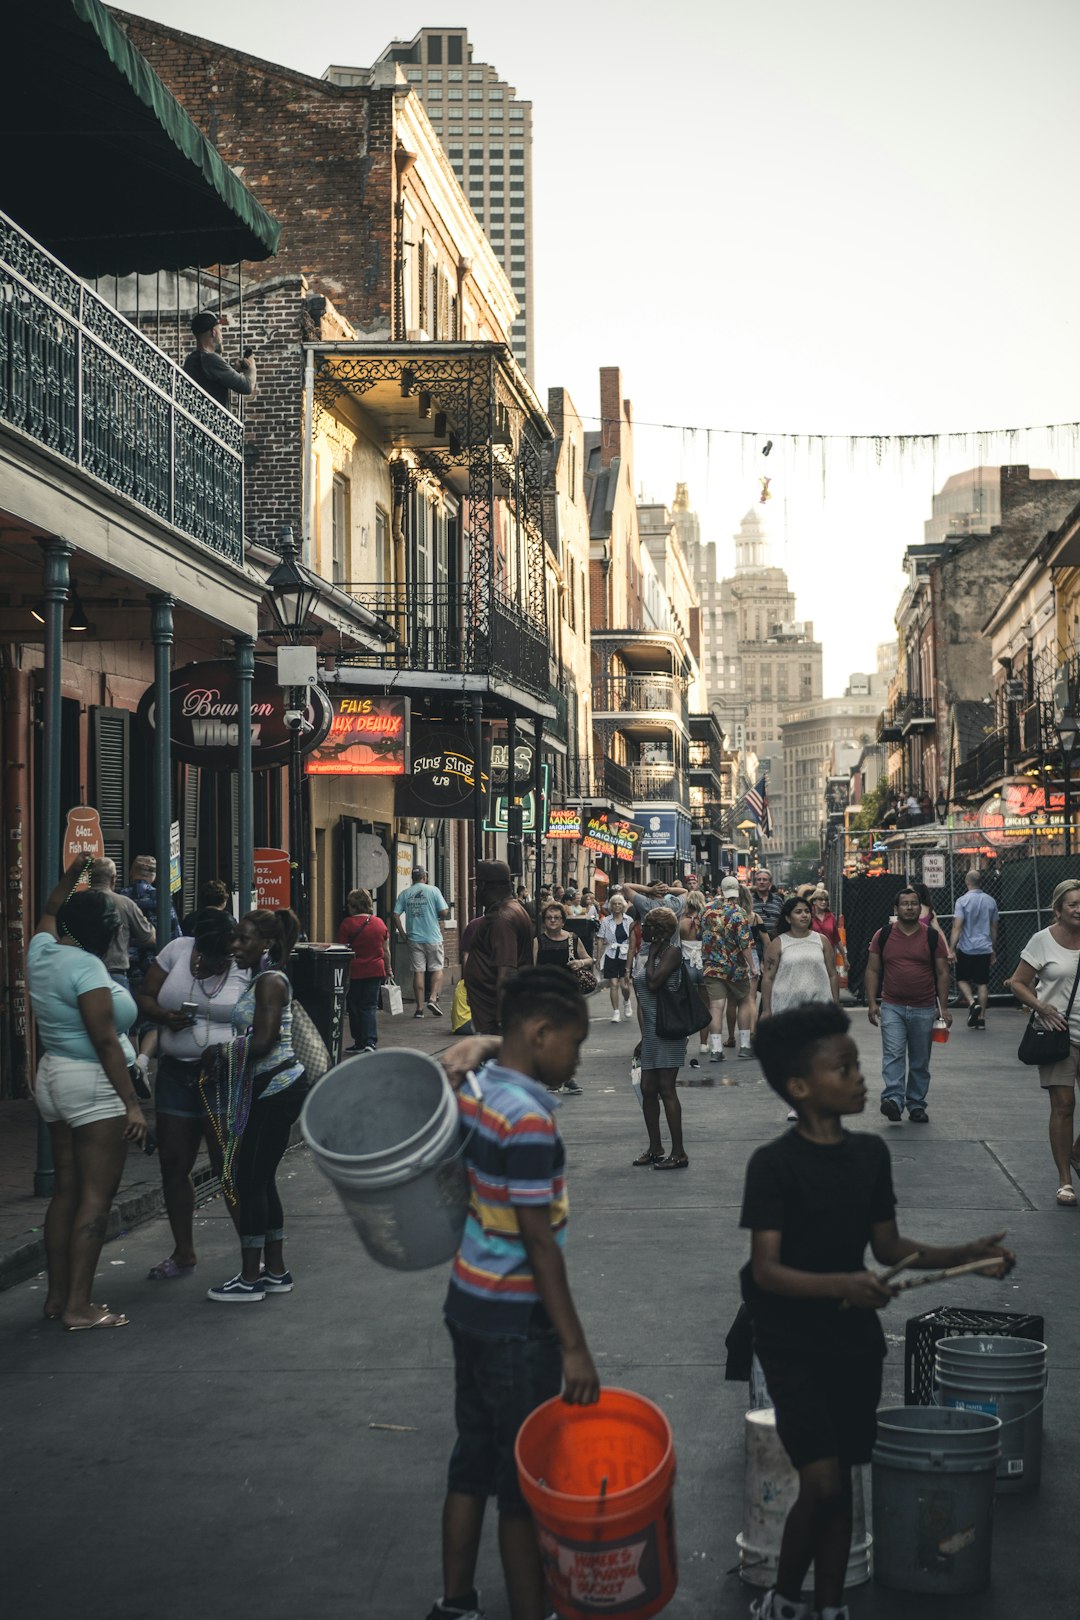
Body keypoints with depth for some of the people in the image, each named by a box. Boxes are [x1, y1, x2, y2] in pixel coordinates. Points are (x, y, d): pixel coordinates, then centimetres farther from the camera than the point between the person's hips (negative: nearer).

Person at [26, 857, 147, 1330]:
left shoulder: (42, 952, 6)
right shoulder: (86, 966, -17)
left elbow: (49, 912, 31)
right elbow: (106, 1042, -19)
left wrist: (71, 875, 42)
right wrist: (132, 1104, -18)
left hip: (53, 1077, 9)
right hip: (93, 1084, -9)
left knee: (66, 1190, 13)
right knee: (96, 1198, -6)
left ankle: (57, 1296, 17)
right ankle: (79, 1306, -7)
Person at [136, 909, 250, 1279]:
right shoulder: (177, 950, 1)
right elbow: (144, 997, 6)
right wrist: (164, 1017, -14)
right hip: (176, 1072, 5)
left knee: (229, 1169, -5)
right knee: (173, 1165, 10)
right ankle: (184, 1254, 27)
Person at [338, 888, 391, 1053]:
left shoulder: (347, 924, -9)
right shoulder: (380, 923, 4)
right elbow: (386, 951, 10)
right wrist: (388, 970, 22)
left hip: (354, 971, -3)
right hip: (376, 971, 3)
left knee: (354, 1007, 10)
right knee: (370, 1007, 6)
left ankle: (360, 1042, 14)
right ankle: (370, 1041, -8)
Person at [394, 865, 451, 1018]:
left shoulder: (404, 894, 4)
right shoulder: (433, 890, -3)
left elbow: (396, 916, -2)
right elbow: (444, 912, -9)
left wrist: (403, 935, 5)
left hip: (414, 938, 2)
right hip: (433, 937, -2)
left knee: (418, 972, 4)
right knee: (437, 969, 10)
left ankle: (419, 1008, 4)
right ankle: (432, 998, -8)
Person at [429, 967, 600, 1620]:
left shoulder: (475, 1090, 1)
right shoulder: (529, 1120, -23)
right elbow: (540, 1243, -22)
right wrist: (574, 1346, -17)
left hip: (470, 1304, 8)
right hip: (517, 1322, -8)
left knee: (473, 1461, 17)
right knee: (527, 1480, 3)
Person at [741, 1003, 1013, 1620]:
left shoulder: (872, 1153, 2)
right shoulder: (774, 1164, -16)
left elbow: (888, 1247, 11)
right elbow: (766, 1270, -20)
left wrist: (965, 1254, -2)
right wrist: (842, 1284, -35)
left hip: (855, 1337, 6)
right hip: (793, 1342, -5)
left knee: (841, 1480, 11)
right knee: (822, 1482, -11)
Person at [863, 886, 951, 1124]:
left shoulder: (932, 937, 2)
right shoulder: (883, 935, 2)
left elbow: (942, 973, 4)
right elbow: (872, 970, 5)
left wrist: (944, 1007, -2)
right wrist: (872, 1002, -4)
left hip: (924, 1009, 1)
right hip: (892, 1007, -1)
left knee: (920, 1061, 9)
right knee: (893, 1055, -15)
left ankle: (916, 1105, 18)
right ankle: (893, 1100, -24)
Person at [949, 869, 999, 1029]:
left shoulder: (963, 901, -10)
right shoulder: (991, 901, 5)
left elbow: (957, 927, -16)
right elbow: (994, 928, 13)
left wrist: (951, 949, -17)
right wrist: (993, 950, 22)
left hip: (966, 949, -4)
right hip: (985, 949, 4)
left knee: (962, 979, 11)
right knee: (982, 983, 8)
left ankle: (972, 1002, -13)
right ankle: (981, 1018, 9)